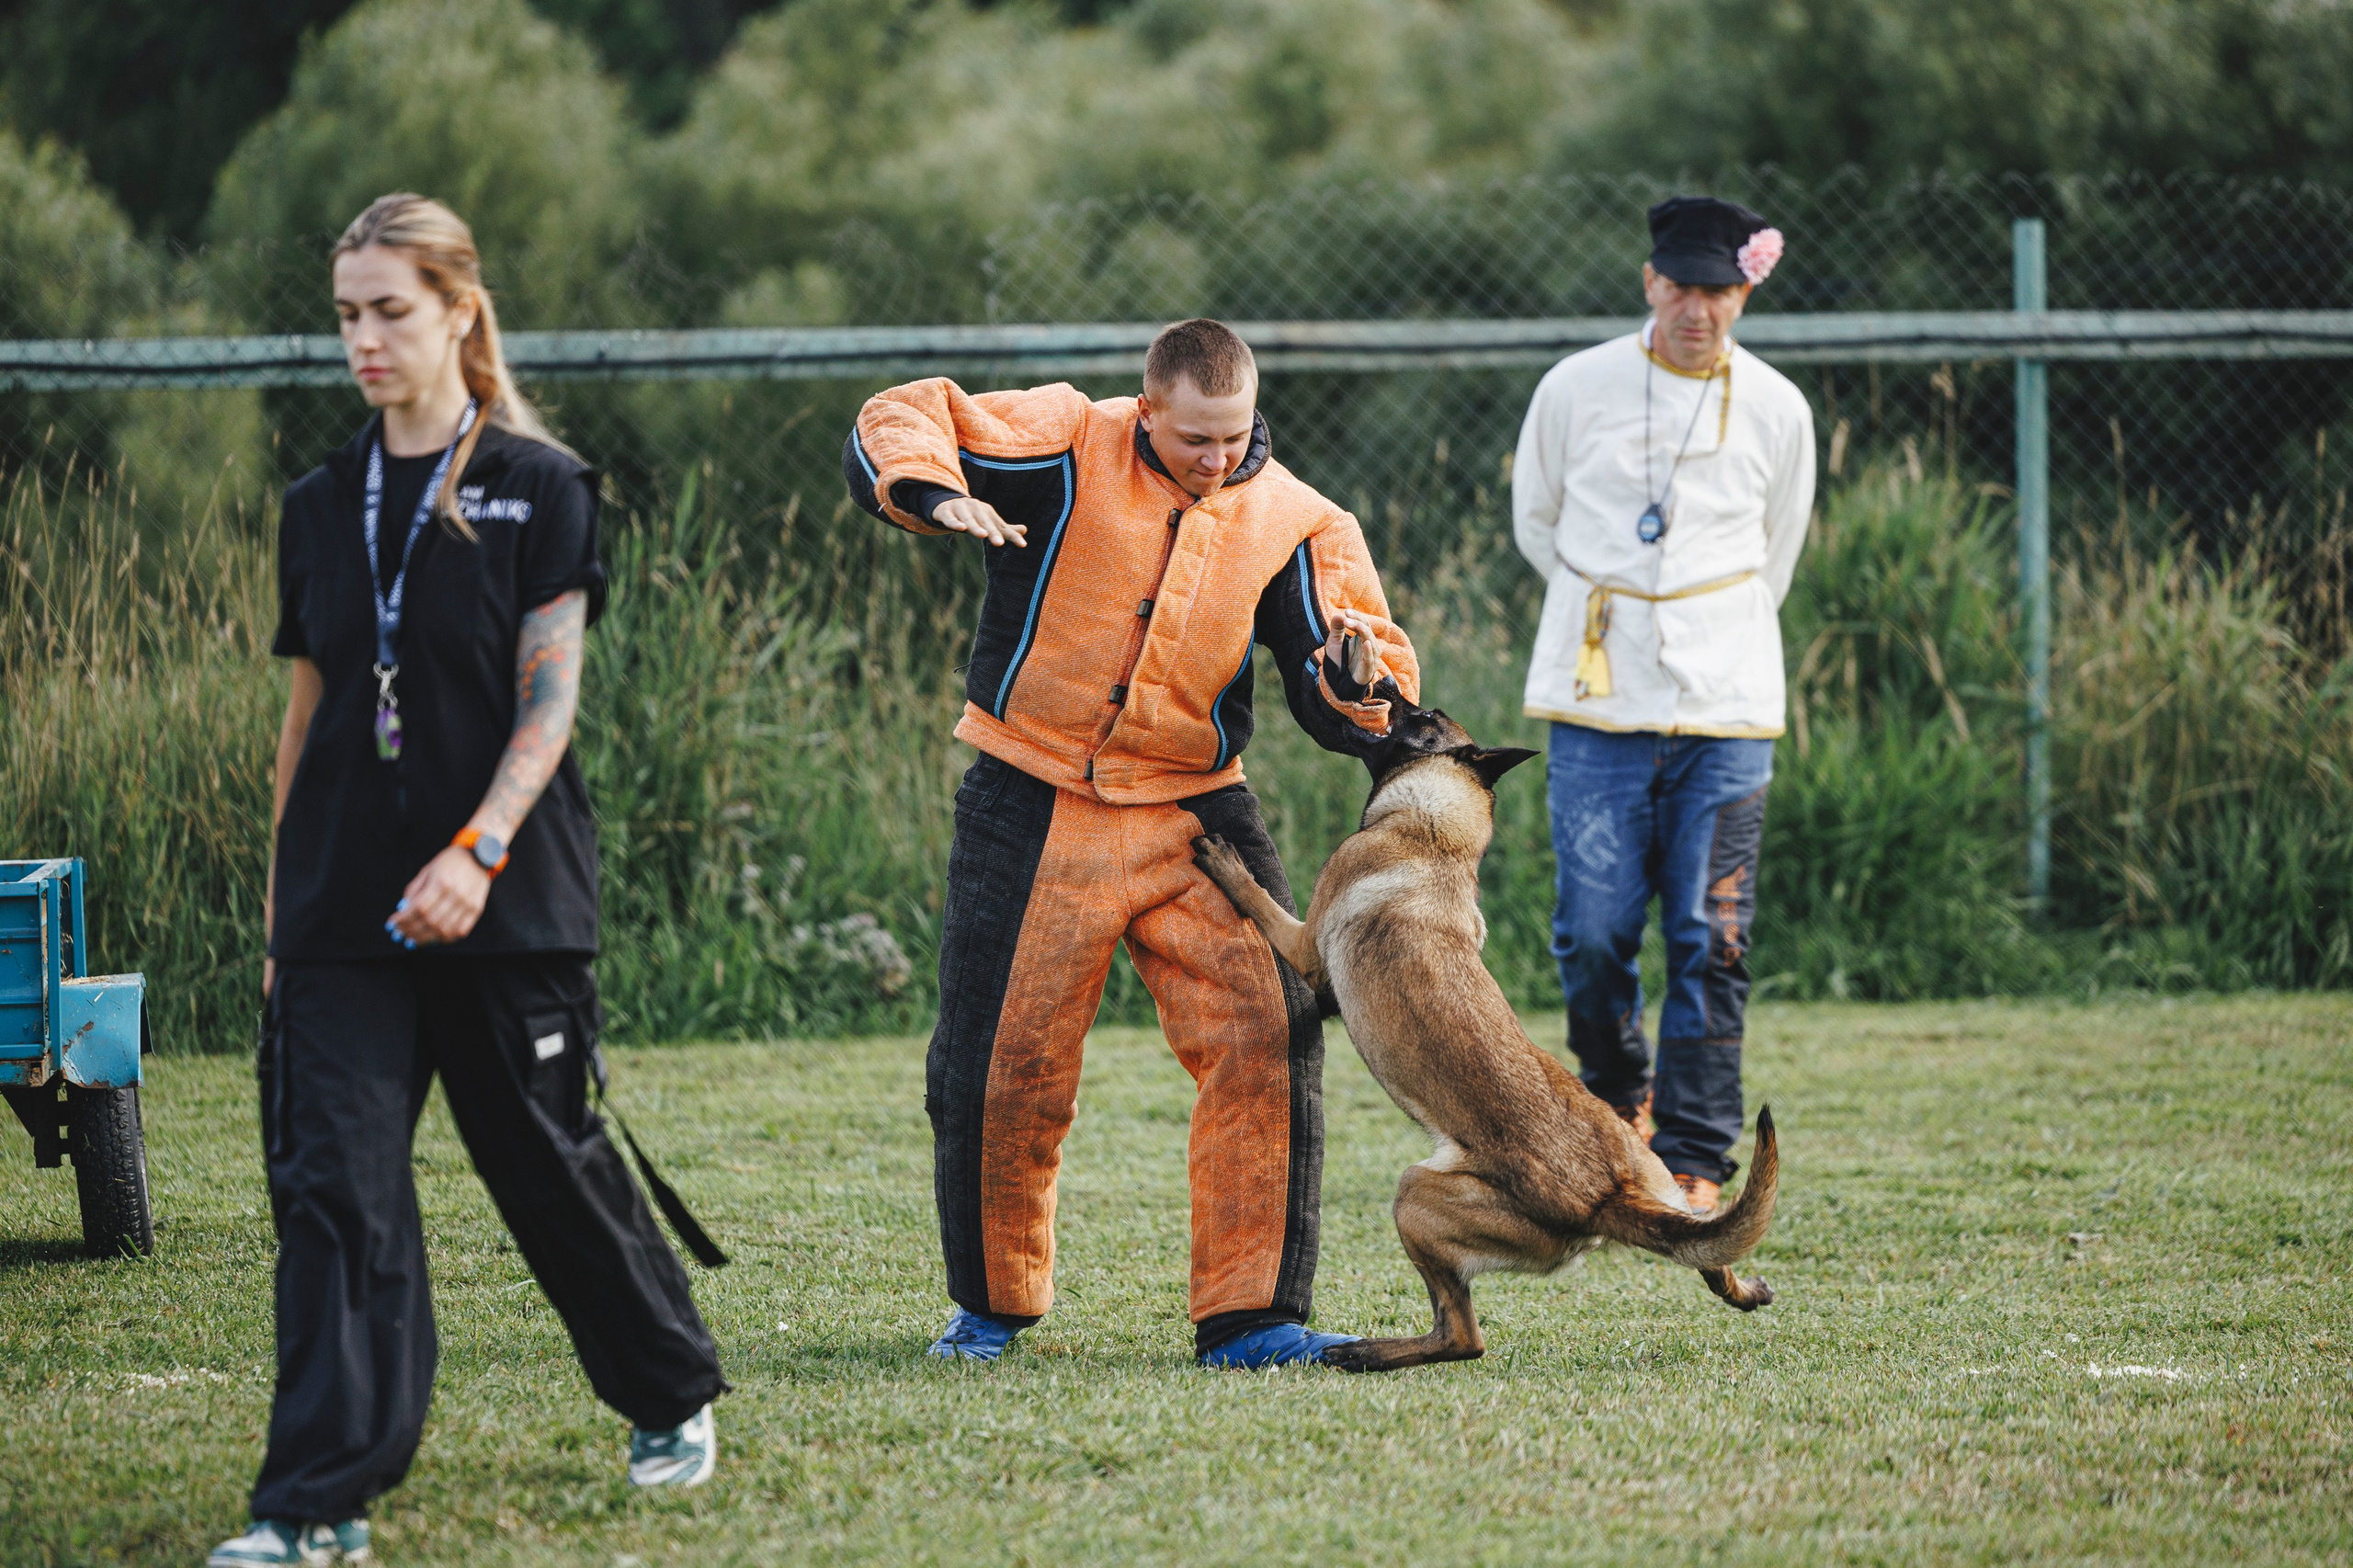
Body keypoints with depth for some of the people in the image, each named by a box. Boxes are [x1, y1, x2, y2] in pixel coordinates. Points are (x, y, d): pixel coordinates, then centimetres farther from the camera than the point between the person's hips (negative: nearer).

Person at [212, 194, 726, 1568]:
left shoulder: (538, 487, -2)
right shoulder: (323, 505, 12)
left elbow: (550, 695, -8)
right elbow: (309, 709, 15)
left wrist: (477, 852, -20)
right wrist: (282, 902, 13)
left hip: (506, 896, -4)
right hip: (347, 908, 4)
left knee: (550, 1160, 7)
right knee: (335, 1183, -7)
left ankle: (676, 1392, 32)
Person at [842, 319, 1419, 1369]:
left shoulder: (1290, 522, -1)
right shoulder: (1068, 447, -8)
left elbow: (1342, 709, -1)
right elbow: (890, 429, -9)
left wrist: (1357, 675, -26)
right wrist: (936, 494, -31)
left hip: (1195, 813, 2)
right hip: (1030, 811, -2)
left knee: (1271, 1040, -12)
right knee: (1000, 1070, 2)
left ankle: (1249, 1315, -5)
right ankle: (992, 1301, 26)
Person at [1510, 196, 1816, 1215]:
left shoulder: (1776, 410, 3)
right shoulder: (1577, 389, 0)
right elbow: (1536, 521, 15)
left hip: (1725, 709, 0)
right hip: (1597, 706, 0)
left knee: (1710, 940, -4)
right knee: (1593, 931, -5)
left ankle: (1694, 1163, 1)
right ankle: (1619, 1103, 21)